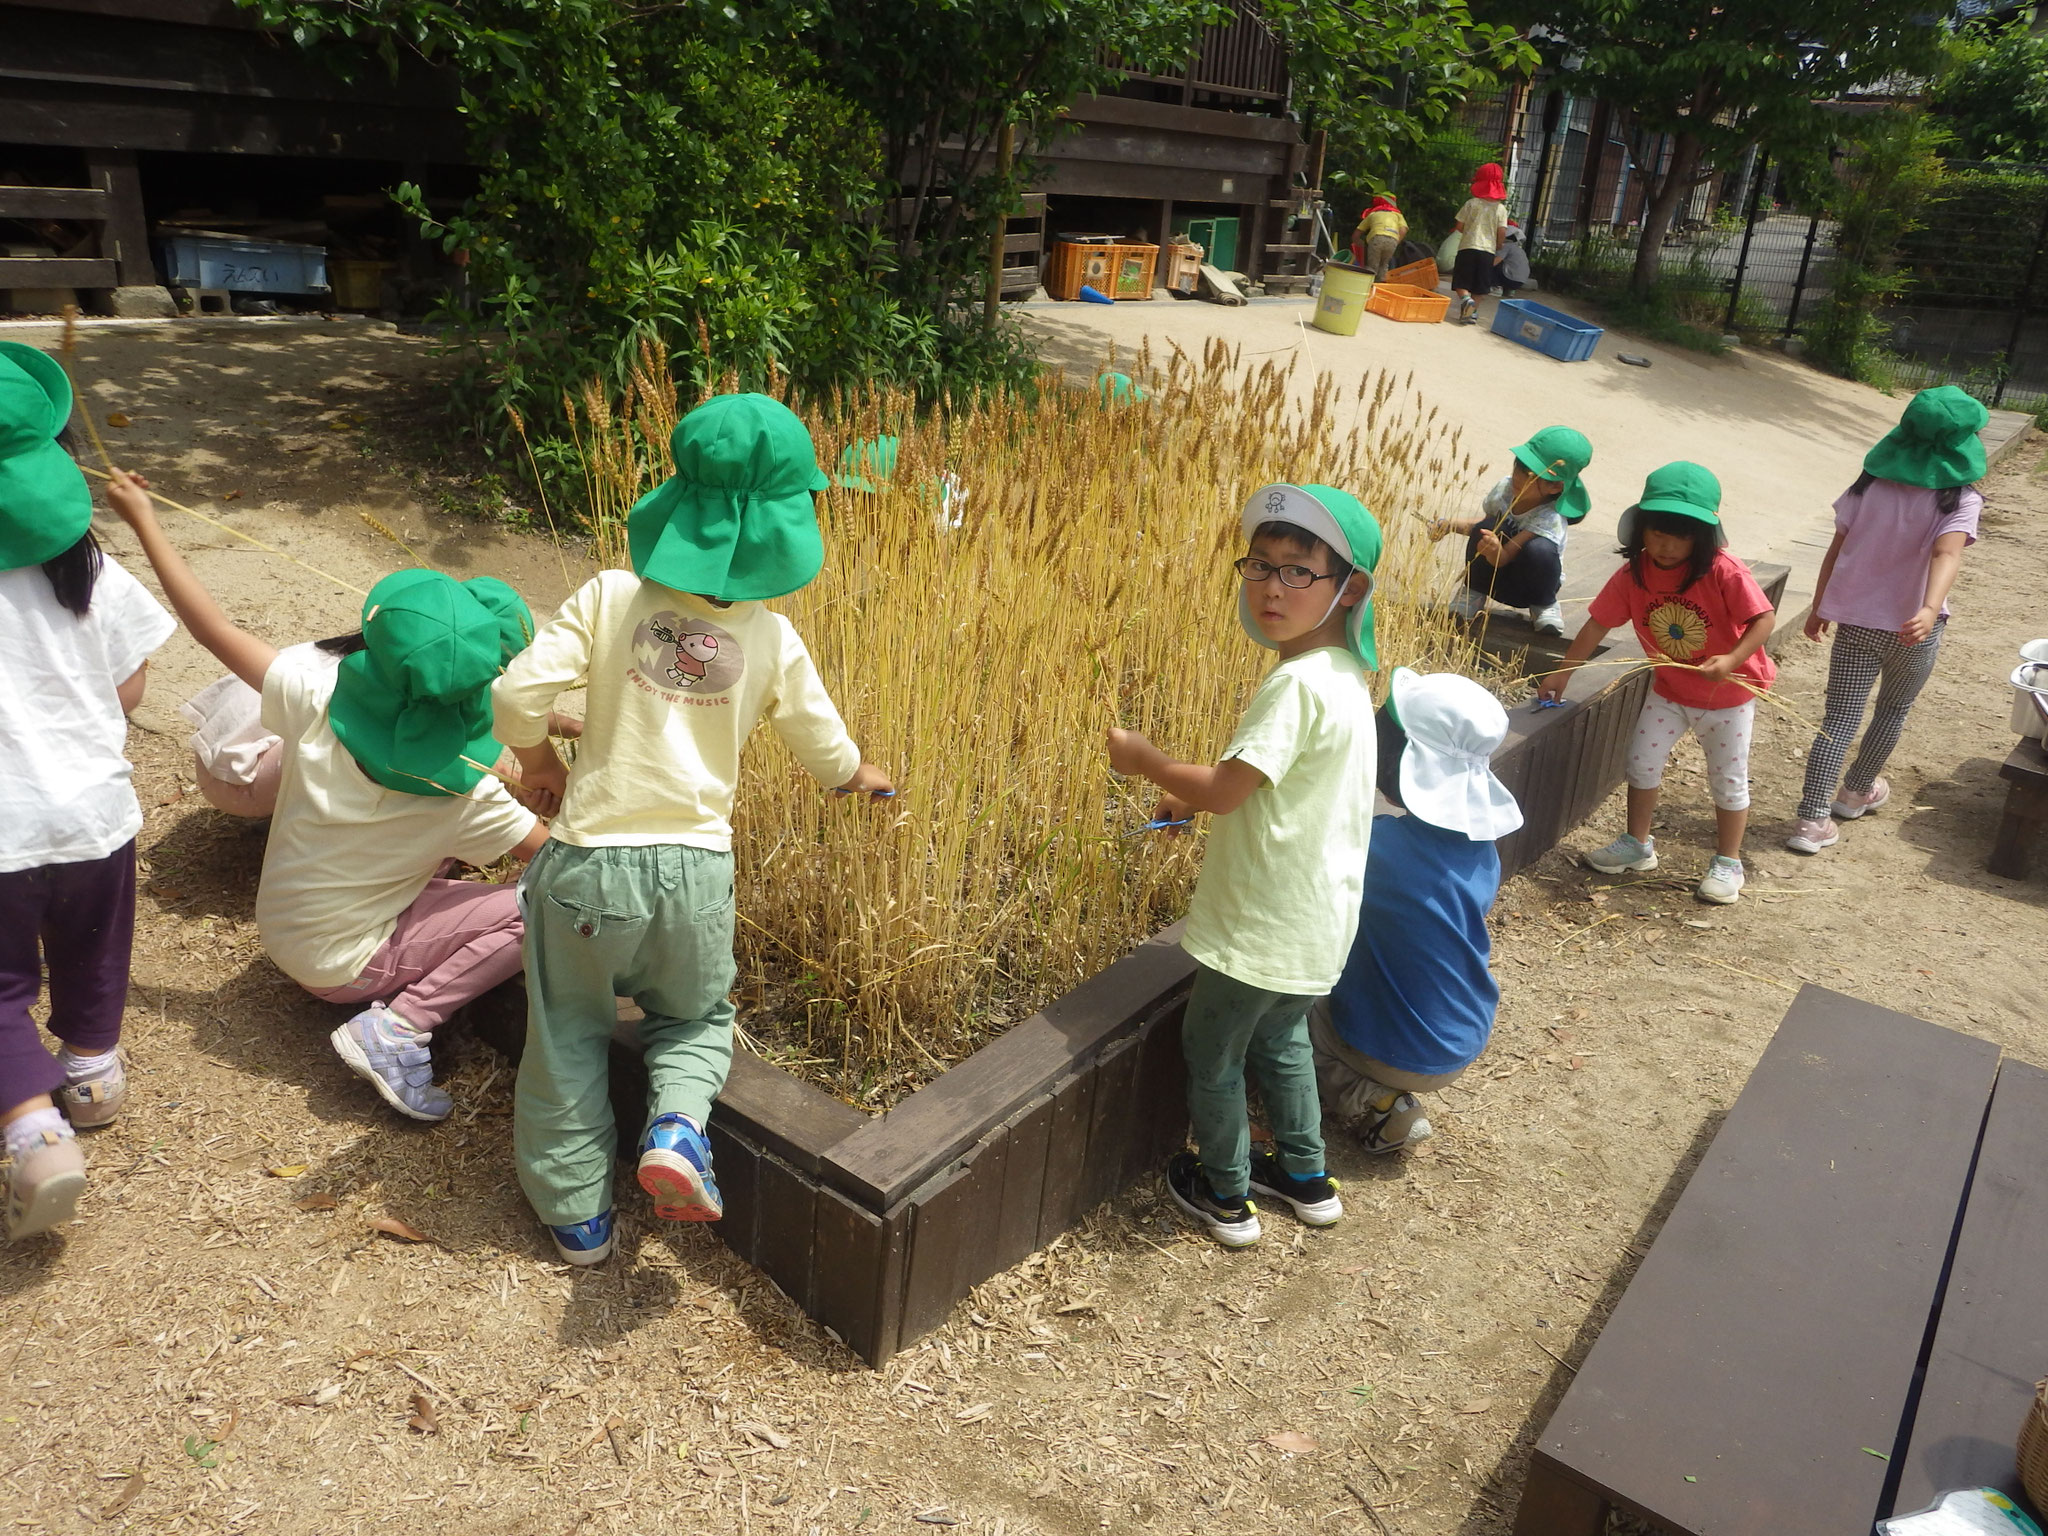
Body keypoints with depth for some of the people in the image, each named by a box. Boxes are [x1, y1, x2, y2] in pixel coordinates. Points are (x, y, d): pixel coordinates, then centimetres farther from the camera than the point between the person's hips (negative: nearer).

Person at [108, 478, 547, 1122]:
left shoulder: (317, 696, -23)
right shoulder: (464, 795, -29)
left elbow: (213, 629, -13)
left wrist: (143, 520, -4)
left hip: (279, 931, 6)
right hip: (347, 967, -5)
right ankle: (398, 1025, -13)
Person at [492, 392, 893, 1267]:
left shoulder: (610, 598, -8)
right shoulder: (770, 639, -3)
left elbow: (517, 697, -12)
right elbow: (824, 749, 8)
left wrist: (539, 761, 9)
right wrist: (861, 779, 31)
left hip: (590, 860, -1)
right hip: (696, 868, 1)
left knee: (568, 1037, 20)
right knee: (696, 1016, 27)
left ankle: (576, 1213, 28)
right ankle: (678, 1123, -1)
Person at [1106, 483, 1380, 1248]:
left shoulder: (1297, 683, -27)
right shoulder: (1343, 673, 4)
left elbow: (1223, 790, -28)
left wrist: (1145, 760, -13)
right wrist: (1197, 795, 8)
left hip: (1263, 925, -9)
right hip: (1315, 917, 9)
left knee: (1210, 1052, 13)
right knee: (1280, 1039, 28)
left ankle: (1225, 1196, 30)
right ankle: (1306, 1178, 42)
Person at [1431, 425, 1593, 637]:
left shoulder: (1550, 520, -29)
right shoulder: (1505, 487, -15)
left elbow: (1504, 558, -34)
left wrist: (1496, 551, -58)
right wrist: (1449, 525, -12)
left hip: (1528, 586, -3)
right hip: (1495, 579, 3)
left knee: (1540, 549, -37)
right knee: (1488, 526, -27)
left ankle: (1544, 605, -5)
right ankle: (1473, 593, -3)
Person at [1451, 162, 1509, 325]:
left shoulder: (1471, 203, -4)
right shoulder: (1501, 208, 1)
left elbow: (1459, 227, -2)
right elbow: (1501, 232, 0)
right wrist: (1498, 246, 19)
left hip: (1468, 247, -2)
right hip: (1488, 250, 2)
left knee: (1461, 282, 1)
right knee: (1479, 287, 12)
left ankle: (1466, 299, -26)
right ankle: (1473, 312, 9)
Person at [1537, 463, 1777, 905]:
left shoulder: (1724, 572, -26)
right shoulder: (1634, 574, -13)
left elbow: (1764, 618, -25)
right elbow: (1598, 623, -8)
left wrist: (1732, 660, -40)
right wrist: (1562, 673, -6)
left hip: (1729, 693, -4)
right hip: (1670, 689, 4)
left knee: (1728, 780, 6)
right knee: (1642, 761, 8)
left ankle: (1727, 863, 21)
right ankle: (1638, 844, 27)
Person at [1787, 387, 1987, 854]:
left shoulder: (1871, 484, -2)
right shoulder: (1959, 499, -12)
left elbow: (1837, 549, 2)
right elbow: (1946, 555, -28)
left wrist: (1818, 608, 12)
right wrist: (1929, 612, -41)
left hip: (1853, 622, 2)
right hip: (1912, 630, -2)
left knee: (1839, 718, 3)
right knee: (1894, 710, 23)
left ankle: (1813, 820, -4)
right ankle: (1857, 791, 39)